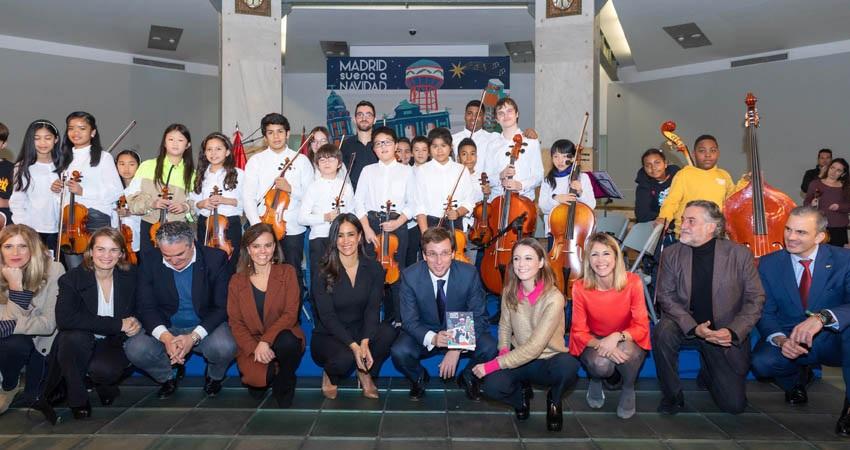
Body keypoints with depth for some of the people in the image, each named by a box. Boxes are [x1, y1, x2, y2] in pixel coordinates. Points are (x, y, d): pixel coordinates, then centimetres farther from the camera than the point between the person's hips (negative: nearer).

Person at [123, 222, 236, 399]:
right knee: (135, 349, -26)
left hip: (204, 327, -2)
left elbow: (223, 307, -12)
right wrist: (165, 337, -27)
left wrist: (194, 336, -26)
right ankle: (167, 377, 8)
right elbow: (145, 306, -8)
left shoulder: (216, 259, -13)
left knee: (224, 347, -33)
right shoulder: (149, 260, -8)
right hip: (165, 328, 2)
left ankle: (214, 376, 5)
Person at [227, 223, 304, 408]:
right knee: (255, 378, -30)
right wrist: (254, 348, -16)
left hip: (283, 339, -1)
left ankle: (283, 389, -7)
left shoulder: (287, 273, 3)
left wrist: (266, 340, -22)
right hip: (251, 344, 1)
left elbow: (290, 314, -8)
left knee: (287, 342, -37)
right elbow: (235, 322, 3)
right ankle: (273, 372, 9)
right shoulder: (237, 281, 7)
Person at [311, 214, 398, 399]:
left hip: (361, 331, 3)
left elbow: (373, 309, -10)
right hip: (328, 336, -2)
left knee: (388, 332, -28)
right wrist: (353, 345, -29)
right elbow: (327, 316, -16)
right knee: (345, 357, -35)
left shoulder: (374, 269, -3)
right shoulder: (323, 273, -11)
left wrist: (365, 342, -27)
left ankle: (365, 372, 2)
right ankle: (330, 375, 5)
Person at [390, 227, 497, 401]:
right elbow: (410, 320, -14)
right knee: (399, 352, -29)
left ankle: (468, 378, 7)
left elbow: (479, 317, -13)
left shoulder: (469, 273, -17)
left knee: (490, 348, -27)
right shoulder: (410, 276, -17)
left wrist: (457, 347, -28)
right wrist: (432, 338, -36)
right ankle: (419, 377, 7)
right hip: (424, 334, 0)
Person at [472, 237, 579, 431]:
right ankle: (522, 393, 10)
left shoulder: (553, 298, -22)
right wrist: (503, 351, -12)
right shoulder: (510, 292, -5)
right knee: (492, 386, -29)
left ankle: (554, 400, -1)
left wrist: (493, 365, -25)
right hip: (519, 358, 3)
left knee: (568, 366, -39)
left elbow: (534, 347, -25)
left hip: (549, 359, -3)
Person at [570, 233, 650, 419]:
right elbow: (579, 332, -11)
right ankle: (596, 380, 7)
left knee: (626, 351, -35)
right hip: (594, 342, 0)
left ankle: (628, 389, 0)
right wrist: (601, 345, -31)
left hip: (627, 342, 1)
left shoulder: (633, 282, -19)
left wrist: (617, 337, -35)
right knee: (600, 364, -34)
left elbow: (641, 327, -15)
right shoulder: (580, 287, -17)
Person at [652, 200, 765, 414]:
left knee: (734, 404, -4)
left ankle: (708, 372, 31)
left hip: (726, 334, 0)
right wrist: (694, 328, -22)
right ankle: (672, 395, -10)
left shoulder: (739, 254, -8)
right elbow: (665, 296, -7)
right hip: (686, 324, 1)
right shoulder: (672, 254, -4)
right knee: (663, 332, -34)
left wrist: (733, 332, -20)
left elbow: (755, 299, -6)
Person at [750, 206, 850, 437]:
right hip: (789, 342, 2)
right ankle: (797, 379, 10)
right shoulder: (769, 264, -2)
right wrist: (780, 339, -26)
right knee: (761, 362, -30)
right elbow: (765, 312, -4)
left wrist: (823, 317, -45)